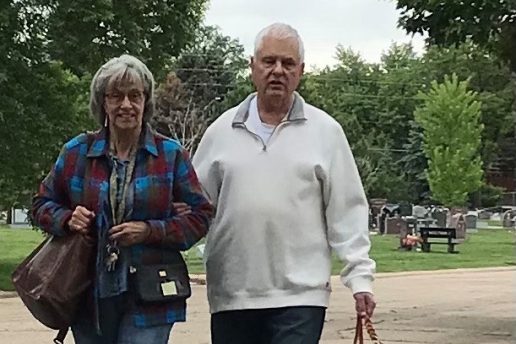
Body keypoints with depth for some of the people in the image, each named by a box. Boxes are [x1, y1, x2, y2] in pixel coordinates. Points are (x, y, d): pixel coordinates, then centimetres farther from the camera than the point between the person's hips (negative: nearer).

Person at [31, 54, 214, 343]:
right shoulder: (77, 151, 6)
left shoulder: (171, 154, 2)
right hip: (90, 296, 3)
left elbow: (201, 216, 2)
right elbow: (42, 204, 16)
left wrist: (150, 231, -12)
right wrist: (68, 219, -6)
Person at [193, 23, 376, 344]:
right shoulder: (222, 130, 9)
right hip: (230, 296, 3)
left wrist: (360, 276, -3)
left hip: (300, 296, -3)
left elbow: (347, 212, 2)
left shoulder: (325, 131, 4)